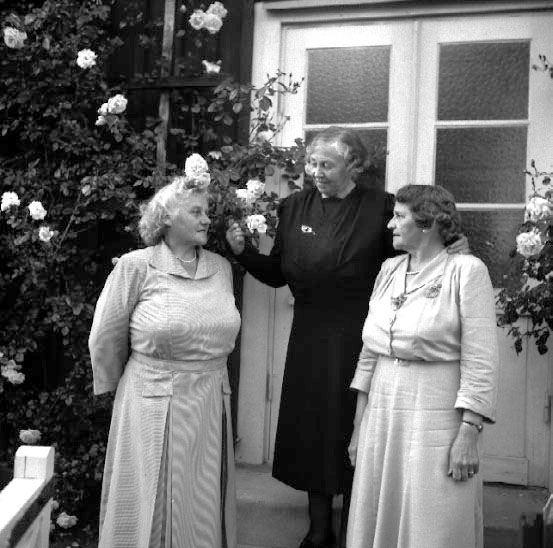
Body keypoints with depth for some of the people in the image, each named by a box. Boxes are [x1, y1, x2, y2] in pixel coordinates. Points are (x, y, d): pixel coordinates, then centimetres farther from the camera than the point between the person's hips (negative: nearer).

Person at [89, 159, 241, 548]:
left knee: (204, 508, 14)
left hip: (211, 406, 4)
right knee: (154, 509, 9)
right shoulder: (136, 267, -8)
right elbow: (105, 340, -1)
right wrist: (118, 388, 9)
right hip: (155, 408, -4)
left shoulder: (222, 267, 6)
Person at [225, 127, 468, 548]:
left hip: (358, 339, -4)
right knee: (310, 430, 12)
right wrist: (243, 251, -7)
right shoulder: (296, 207, 5)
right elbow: (277, 274, 8)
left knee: (351, 432, 6)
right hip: (309, 338, 4)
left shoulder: (380, 207, -6)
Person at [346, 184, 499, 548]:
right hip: (382, 413, 6)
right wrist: (358, 425, 12)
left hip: (435, 418, -6)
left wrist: (468, 434, -17)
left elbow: (480, 363, -12)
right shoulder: (390, 270, 10)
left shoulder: (466, 271, -8)